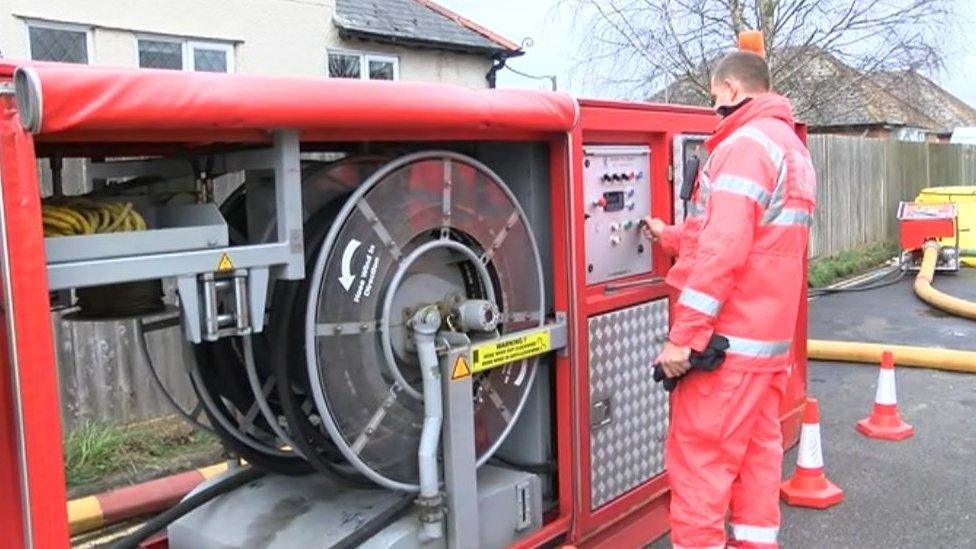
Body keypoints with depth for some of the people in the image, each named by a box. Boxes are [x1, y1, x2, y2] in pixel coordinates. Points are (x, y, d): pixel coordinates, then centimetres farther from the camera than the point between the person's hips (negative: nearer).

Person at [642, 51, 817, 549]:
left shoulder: (744, 145, -12)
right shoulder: (791, 146, 19)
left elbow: (724, 250, -22)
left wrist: (683, 334, -21)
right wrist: (671, 236, 32)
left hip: (729, 339, -10)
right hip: (770, 336, 10)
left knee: (699, 458, -3)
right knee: (757, 451, 14)